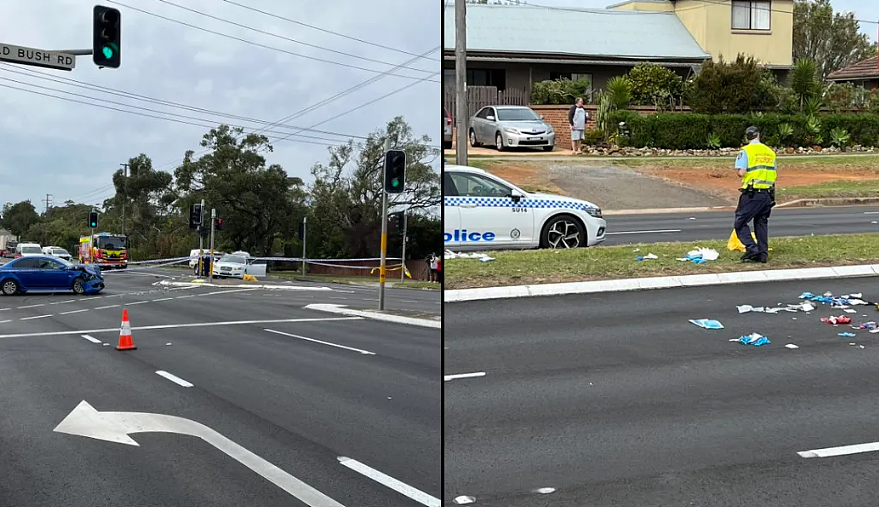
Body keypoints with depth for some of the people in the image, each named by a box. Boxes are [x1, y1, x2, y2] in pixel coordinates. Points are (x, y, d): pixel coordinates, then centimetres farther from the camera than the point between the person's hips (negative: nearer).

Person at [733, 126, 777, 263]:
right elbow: (775, 173, 13)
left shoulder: (746, 151, -7)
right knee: (761, 223, 14)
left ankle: (752, 248, -13)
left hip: (752, 193, -6)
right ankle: (763, 254, 13)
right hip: (768, 193, 6)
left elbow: (740, 172, -15)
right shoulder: (770, 152, 12)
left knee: (740, 223, 1)